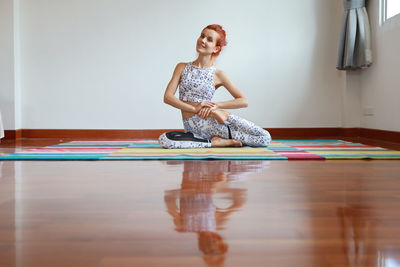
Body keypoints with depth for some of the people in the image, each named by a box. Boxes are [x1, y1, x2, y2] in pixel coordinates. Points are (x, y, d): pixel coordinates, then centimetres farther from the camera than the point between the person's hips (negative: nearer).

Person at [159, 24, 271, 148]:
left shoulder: (218, 75, 4)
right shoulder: (182, 68, 8)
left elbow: (243, 101, 1)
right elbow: (167, 97, -1)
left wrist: (216, 106, -12)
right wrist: (194, 108, -13)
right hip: (190, 128, 2)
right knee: (163, 139, -30)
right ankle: (213, 143, -18)